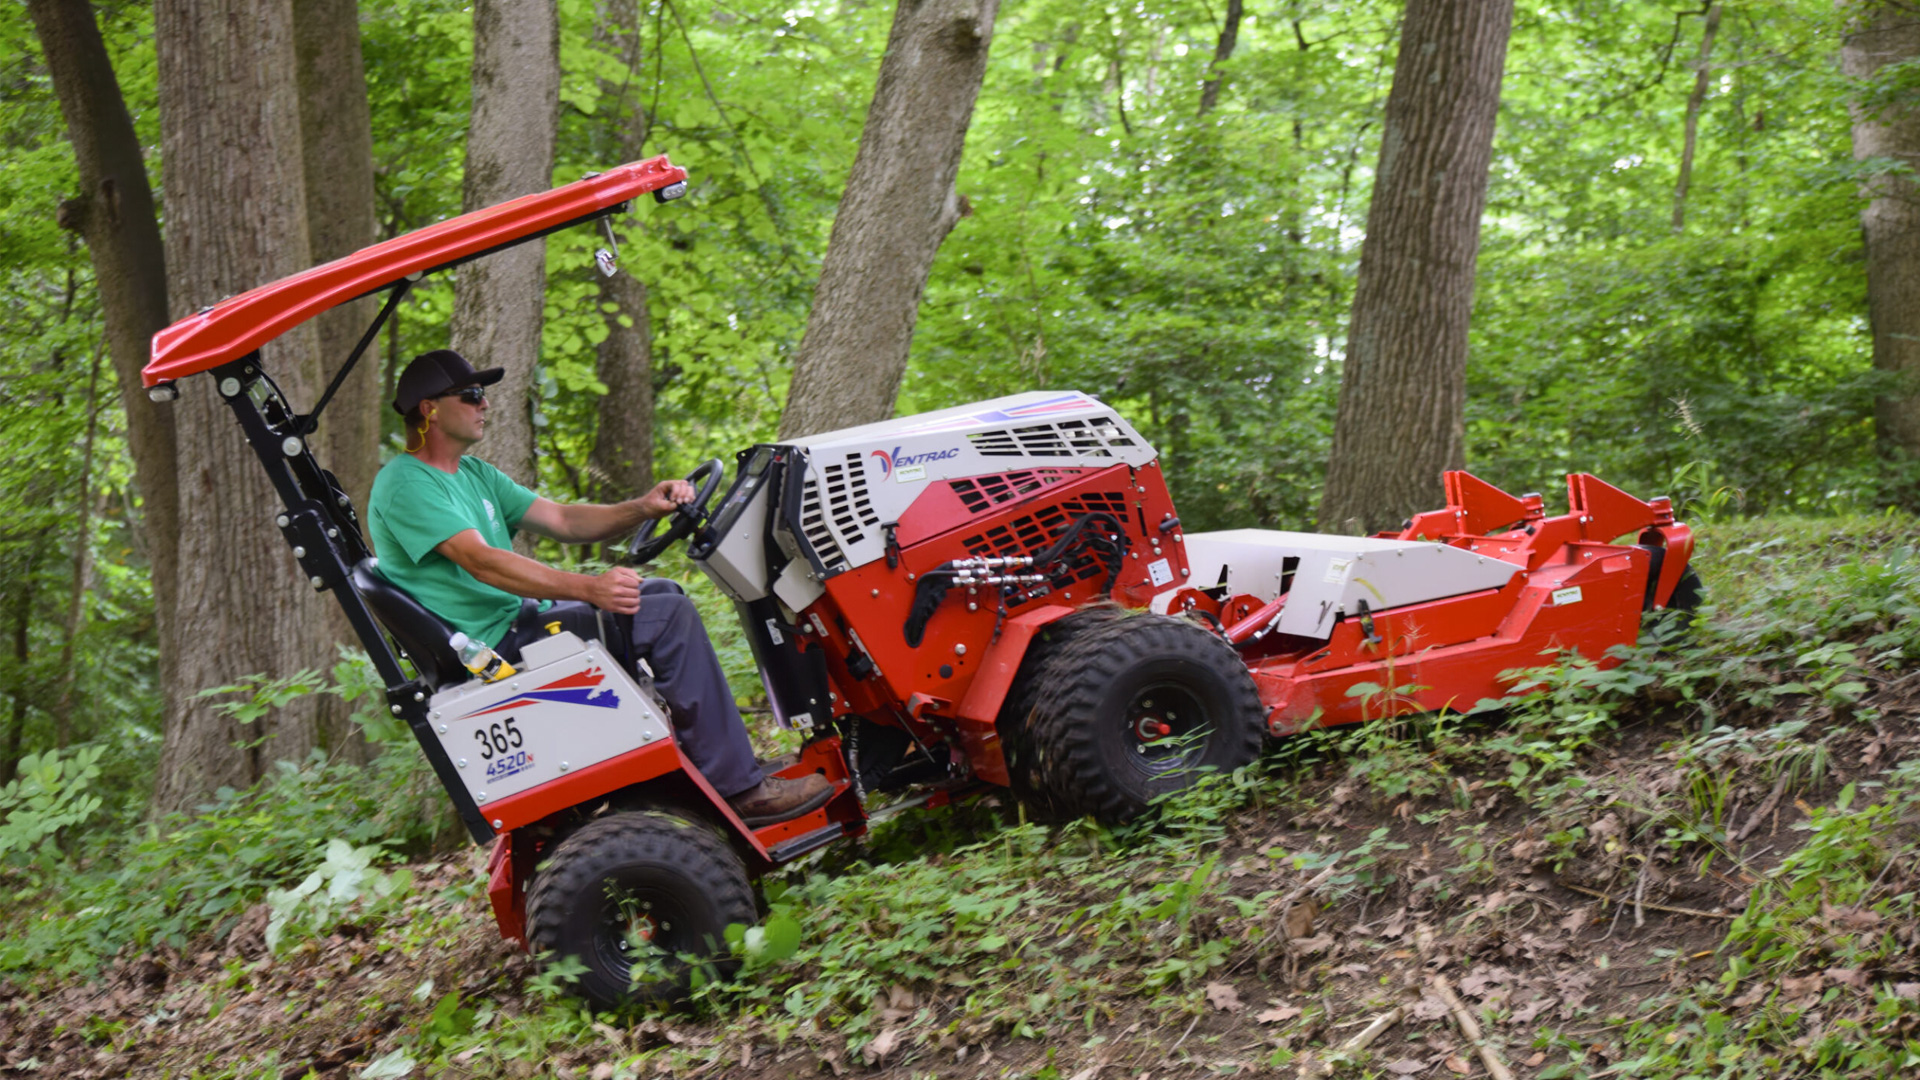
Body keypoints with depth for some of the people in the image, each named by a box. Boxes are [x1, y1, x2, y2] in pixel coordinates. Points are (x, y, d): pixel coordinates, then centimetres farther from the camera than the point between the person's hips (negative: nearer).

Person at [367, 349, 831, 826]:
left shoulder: (473, 475, 19)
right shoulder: (403, 484, -13)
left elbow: (563, 521, 15)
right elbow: (480, 562, -26)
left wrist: (642, 509, -4)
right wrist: (588, 588, -36)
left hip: (518, 620, 10)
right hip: (491, 649, -10)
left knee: (663, 594, 14)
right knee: (667, 615, -17)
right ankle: (737, 789, -17)